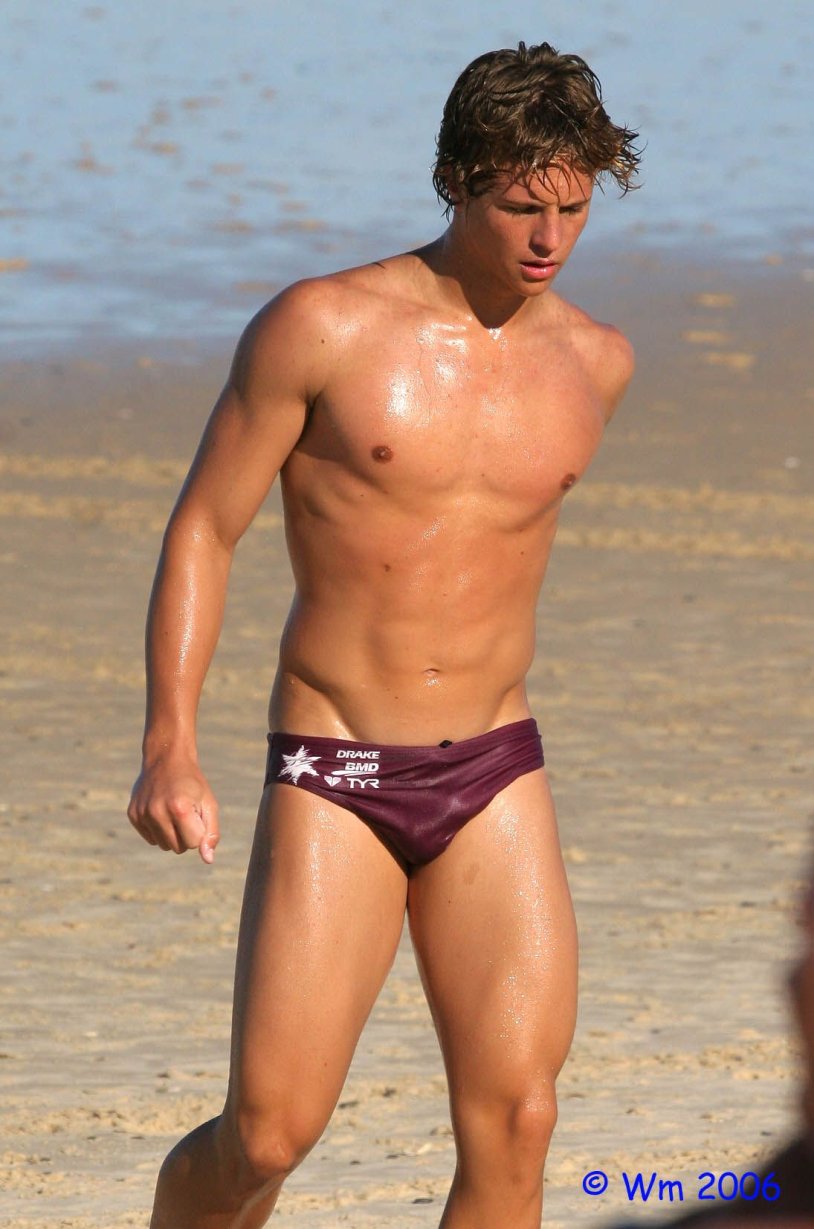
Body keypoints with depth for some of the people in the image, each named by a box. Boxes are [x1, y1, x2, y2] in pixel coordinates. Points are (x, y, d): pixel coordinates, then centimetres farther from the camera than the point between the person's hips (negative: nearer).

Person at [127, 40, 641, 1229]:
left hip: (496, 781, 3)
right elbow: (202, 531, -4)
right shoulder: (321, 328, -8)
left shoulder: (594, 362, 5)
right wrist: (170, 750, -13)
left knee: (514, 1120, -10)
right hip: (330, 785, -3)